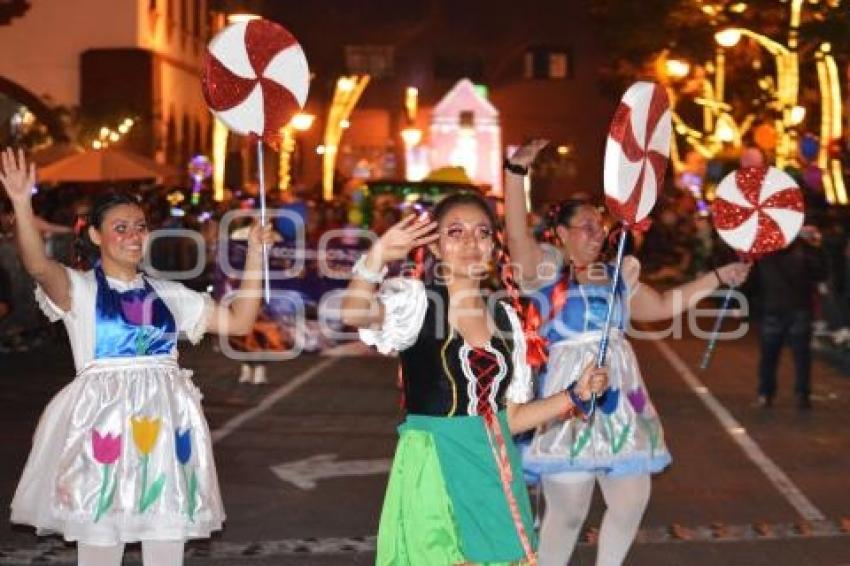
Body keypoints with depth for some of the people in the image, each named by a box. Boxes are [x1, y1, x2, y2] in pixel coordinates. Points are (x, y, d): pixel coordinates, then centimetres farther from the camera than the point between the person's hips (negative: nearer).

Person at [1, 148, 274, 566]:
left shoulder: (168, 294, 13)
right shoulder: (78, 289, 0)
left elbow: (239, 321, 11)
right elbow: (38, 265, -21)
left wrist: (255, 254, 6)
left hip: (165, 420, 4)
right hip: (103, 420, -4)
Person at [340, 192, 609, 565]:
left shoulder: (506, 318, 9)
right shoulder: (416, 300, -6)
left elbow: (509, 417, 14)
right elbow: (354, 314, -29)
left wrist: (576, 396, 3)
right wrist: (378, 256, -46)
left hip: (495, 475, 5)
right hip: (433, 471, -5)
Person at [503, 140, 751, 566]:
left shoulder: (616, 275, 18)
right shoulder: (545, 266, -1)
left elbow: (663, 305, 26)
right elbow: (516, 233, -18)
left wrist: (719, 277, 24)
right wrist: (516, 171, -29)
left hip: (619, 398, 7)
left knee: (631, 502, 10)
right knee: (568, 511, -2)